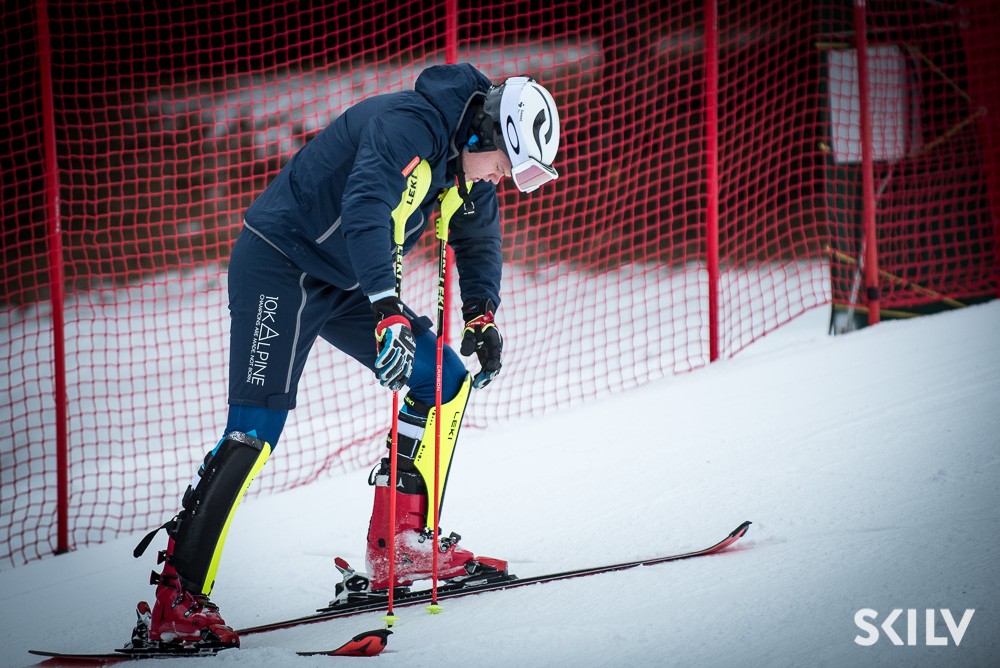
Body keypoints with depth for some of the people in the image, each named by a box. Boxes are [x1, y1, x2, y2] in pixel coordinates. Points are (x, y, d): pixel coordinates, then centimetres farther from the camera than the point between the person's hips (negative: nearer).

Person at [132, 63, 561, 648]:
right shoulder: (409, 126, -26)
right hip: (279, 266, -9)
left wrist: (482, 312, 0)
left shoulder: (470, 162, 3)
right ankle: (179, 600, -19)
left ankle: (399, 546, 13)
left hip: (345, 283, 10)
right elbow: (366, 205, -42)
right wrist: (388, 309, -52)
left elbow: (479, 239, 19)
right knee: (256, 429, -19)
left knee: (446, 381, 6)